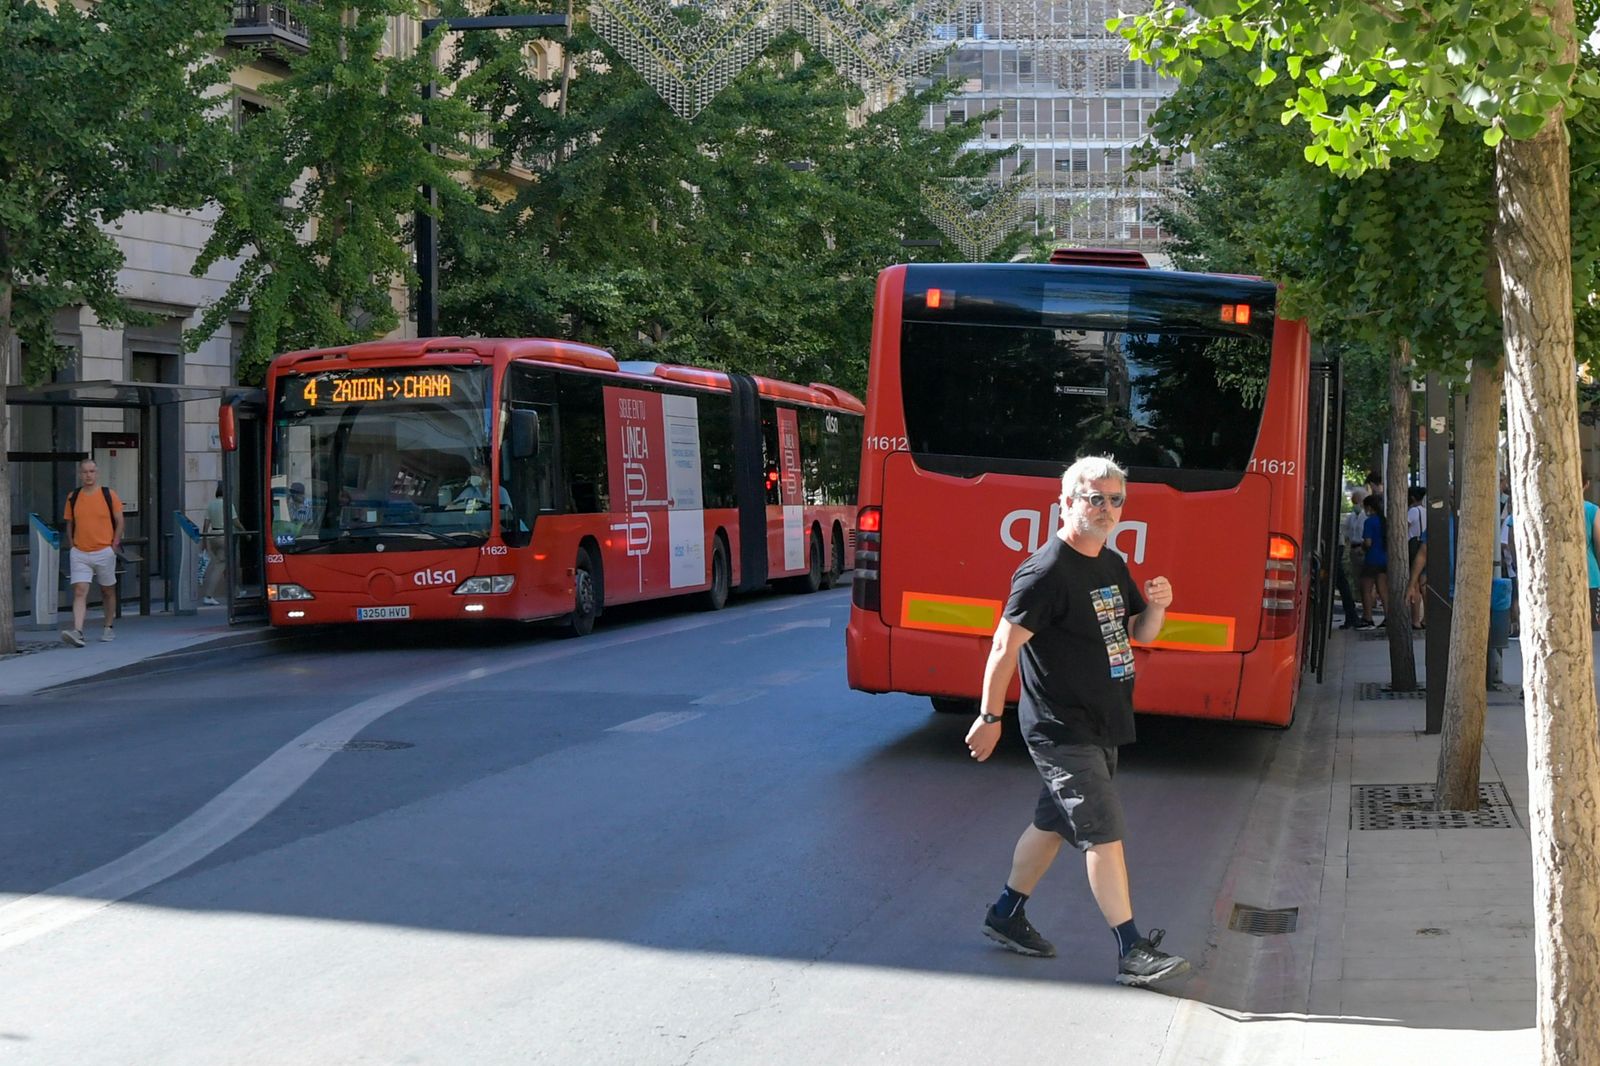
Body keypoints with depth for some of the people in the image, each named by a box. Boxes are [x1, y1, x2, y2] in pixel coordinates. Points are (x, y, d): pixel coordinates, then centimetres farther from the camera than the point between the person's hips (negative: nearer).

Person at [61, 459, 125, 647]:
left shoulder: (109, 495, -2)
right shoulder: (73, 497, 4)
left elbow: (119, 521, 2)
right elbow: (70, 524, 13)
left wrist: (114, 546, -4)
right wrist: (73, 547, 5)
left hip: (104, 552, -1)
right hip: (79, 554, 1)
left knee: (108, 591, 13)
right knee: (79, 592, -12)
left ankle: (109, 627, 29)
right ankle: (77, 632, -22)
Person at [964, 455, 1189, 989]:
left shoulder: (1113, 566, 11)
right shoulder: (1045, 572, -18)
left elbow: (1139, 634, 17)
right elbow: (1005, 645, -18)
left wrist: (1155, 605, -5)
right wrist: (990, 718, -17)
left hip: (1103, 725, 9)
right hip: (1062, 731, -9)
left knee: (1053, 823, 18)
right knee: (1104, 833, -9)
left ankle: (1006, 915, 33)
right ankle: (1133, 953, -6)